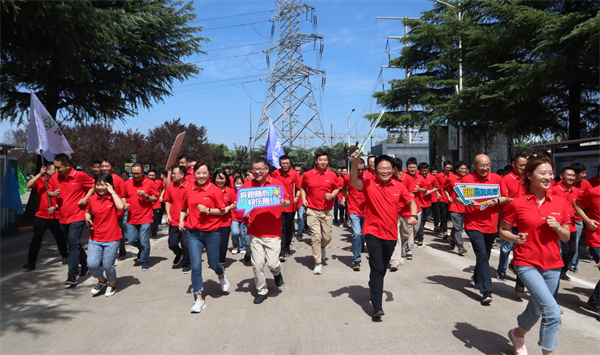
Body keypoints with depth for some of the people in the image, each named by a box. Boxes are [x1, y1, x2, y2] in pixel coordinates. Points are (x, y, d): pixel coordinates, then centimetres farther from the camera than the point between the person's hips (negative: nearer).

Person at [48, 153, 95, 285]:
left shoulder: (80, 175, -9)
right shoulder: (55, 178, 4)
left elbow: (94, 185, 2)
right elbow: (49, 191, 17)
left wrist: (86, 198, -10)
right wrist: (53, 194, -6)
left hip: (77, 216, -6)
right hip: (63, 217, 6)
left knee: (73, 244, -14)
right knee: (73, 243, 17)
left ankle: (72, 275, -12)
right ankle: (85, 263, 37)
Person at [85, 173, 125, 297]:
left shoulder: (114, 197, -5)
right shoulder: (92, 199, 5)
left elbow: (120, 207, -27)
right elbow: (88, 212, 22)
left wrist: (112, 192, -19)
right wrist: (88, 220, 0)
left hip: (112, 238, -3)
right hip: (95, 238, 3)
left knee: (108, 265, -1)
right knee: (92, 264, -8)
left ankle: (112, 285, 29)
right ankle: (102, 280, 24)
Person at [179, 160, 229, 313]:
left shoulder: (215, 190, -9)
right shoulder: (188, 189, 1)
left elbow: (222, 211, -5)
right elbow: (184, 208, 16)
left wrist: (208, 210, -19)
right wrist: (181, 220, 0)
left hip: (211, 233, -2)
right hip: (193, 233, 2)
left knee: (213, 263, 12)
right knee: (195, 266, -1)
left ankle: (222, 274, 49)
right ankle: (199, 299, 12)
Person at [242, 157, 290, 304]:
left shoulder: (277, 183, -3)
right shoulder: (247, 185, 2)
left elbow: (288, 203, 0)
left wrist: (285, 203, -23)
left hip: (273, 232, -2)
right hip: (255, 232, 2)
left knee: (272, 263, -4)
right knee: (257, 264, 2)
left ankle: (276, 272, 33)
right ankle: (261, 290, 24)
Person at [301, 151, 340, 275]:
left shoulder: (332, 175, 1)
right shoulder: (308, 175, 1)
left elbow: (337, 189, 13)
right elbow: (303, 188, 17)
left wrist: (332, 195, -7)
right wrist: (303, 198, 1)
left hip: (327, 211, 1)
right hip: (312, 210, -1)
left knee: (327, 237, 6)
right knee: (315, 236, -7)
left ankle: (322, 247, 43)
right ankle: (318, 263, 4)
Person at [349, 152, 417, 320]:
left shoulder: (398, 186, 2)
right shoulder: (369, 184, -9)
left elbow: (411, 201, 14)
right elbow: (354, 182, -28)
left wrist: (413, 215, -4)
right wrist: (355, 163, -41)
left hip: (391, 235, 5)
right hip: (373, 233, -4)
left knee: (382, 269, 20)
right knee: (377, 269, -13)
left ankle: (374, 289, 45)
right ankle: (377, 307, -8)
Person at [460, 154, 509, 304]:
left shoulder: (497, 178, 2)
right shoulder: (467, 179, -6)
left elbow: (506, 197, 5)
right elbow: (457, 198, 0)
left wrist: (497, 201, -15)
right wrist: (468, 203, -19)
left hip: (491, 224, 4)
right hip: (473, 224, -4)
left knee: (485, 256, 18)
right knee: (482, 256, -12)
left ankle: (477, 278, 44)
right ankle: (486, 292, -9)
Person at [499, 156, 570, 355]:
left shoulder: (559, 203, 2)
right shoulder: (517, 204, -9)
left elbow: (566, 238, 8)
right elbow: (502, 231, 1)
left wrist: (557, 227, -12)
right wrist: (516, 238, -18)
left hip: (552, 265, 5)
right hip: (527, 264, -5)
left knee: (536, 310, 19)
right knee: (553, 313, -16)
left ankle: (518, 334, 47)